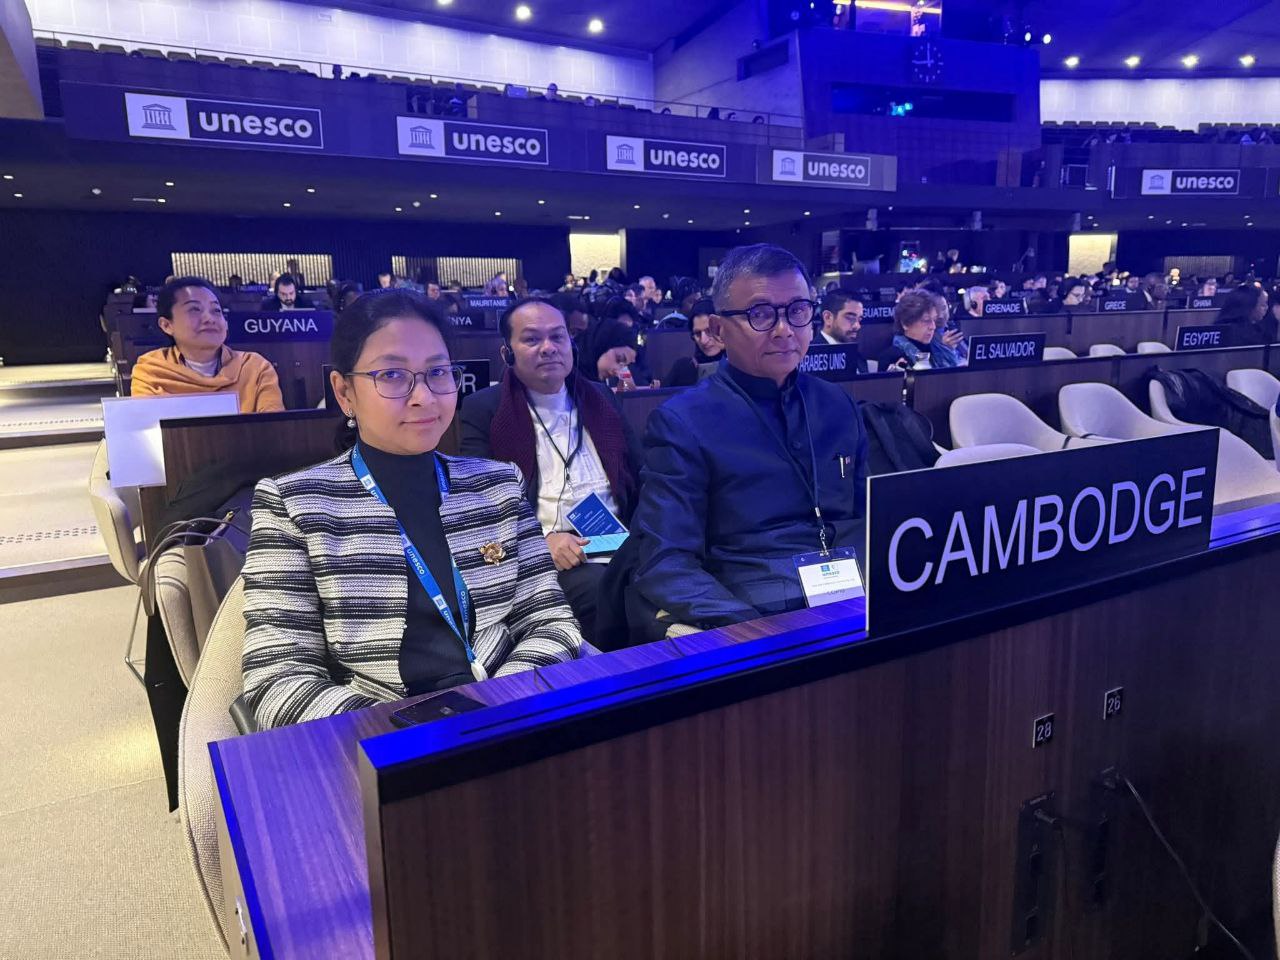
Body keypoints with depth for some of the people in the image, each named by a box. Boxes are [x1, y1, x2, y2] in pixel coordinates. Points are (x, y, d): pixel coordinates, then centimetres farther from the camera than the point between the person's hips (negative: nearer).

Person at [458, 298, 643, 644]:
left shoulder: (600, 397, 19)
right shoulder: (484, 409, 7)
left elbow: (640, 476, 19)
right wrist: (540, 539, -18)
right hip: (542, 555, -3)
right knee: (601, 588, -33)